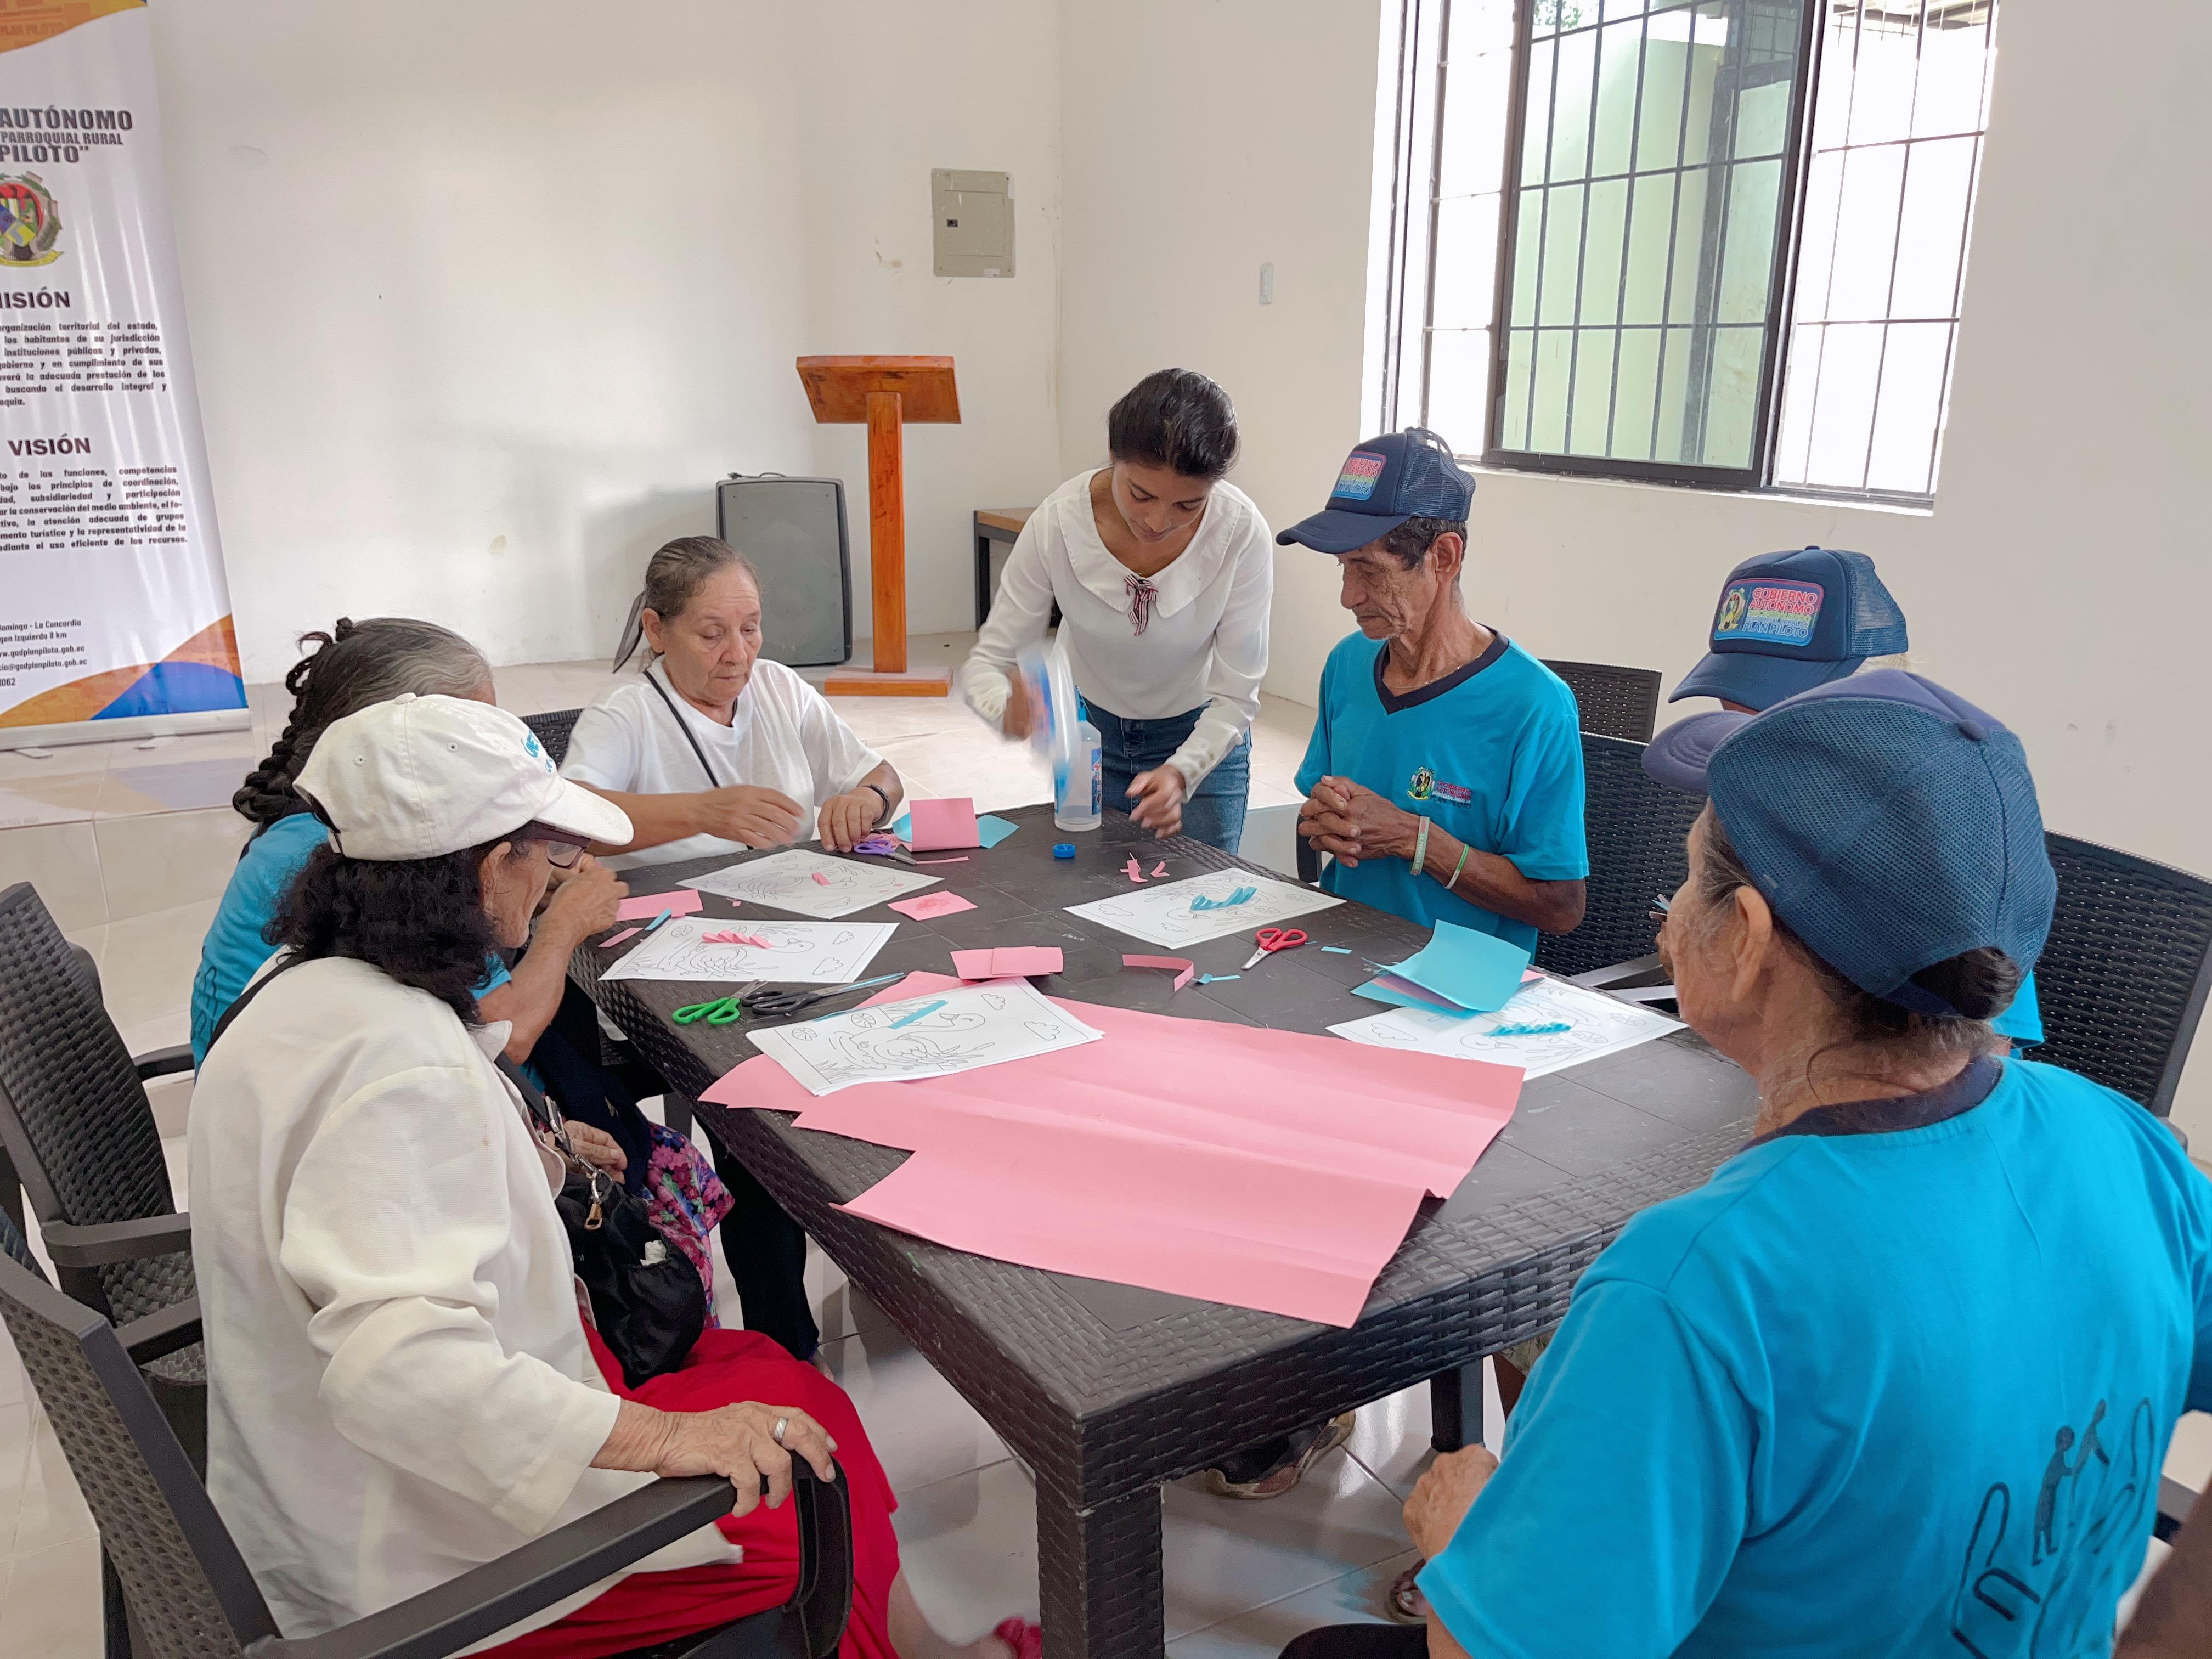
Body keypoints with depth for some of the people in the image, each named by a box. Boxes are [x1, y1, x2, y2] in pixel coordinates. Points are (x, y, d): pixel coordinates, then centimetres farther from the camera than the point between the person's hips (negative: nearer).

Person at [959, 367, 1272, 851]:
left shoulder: (1242, 533, -27)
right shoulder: (1058, 523, -26)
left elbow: (1236, 694, -20)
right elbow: (986, 662, -18)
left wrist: (1182, 772, -38)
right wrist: (1008, 707, -42)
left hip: (1203, 740, -1)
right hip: (1089, 733, 1)